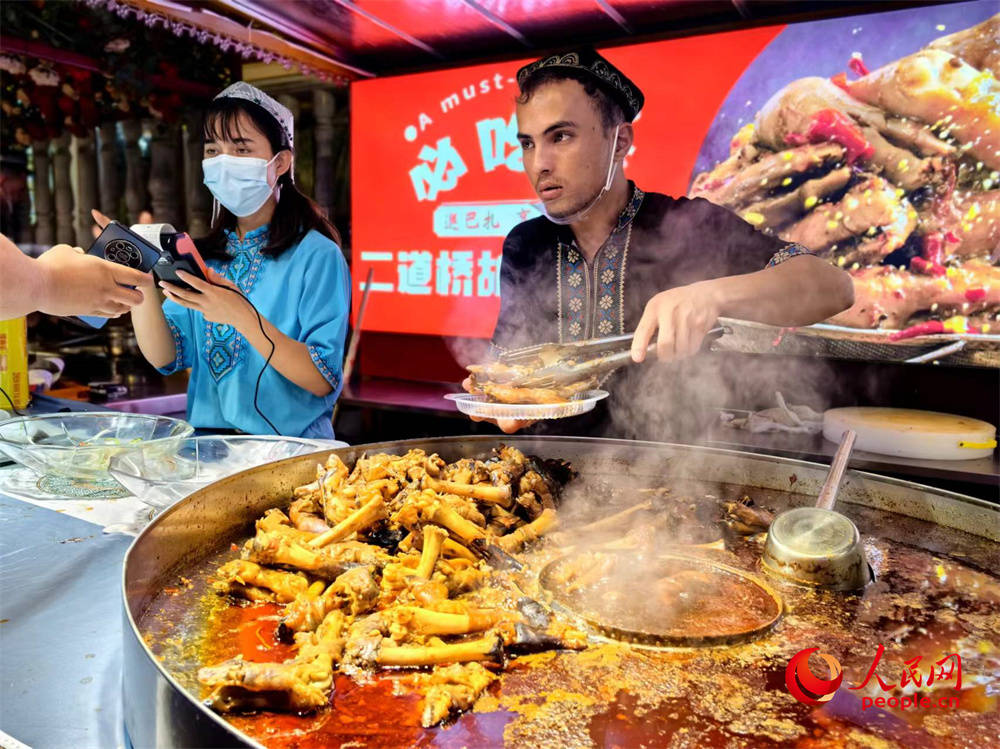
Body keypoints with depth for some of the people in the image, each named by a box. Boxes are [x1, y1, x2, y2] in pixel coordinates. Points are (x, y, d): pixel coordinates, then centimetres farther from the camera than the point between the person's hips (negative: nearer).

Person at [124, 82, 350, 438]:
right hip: (206, 444, 5)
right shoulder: (202, 256, 10)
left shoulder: (317, 255, -8)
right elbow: (165, 358, 2)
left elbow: (323, 381, -14)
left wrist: (242, 317, -25)